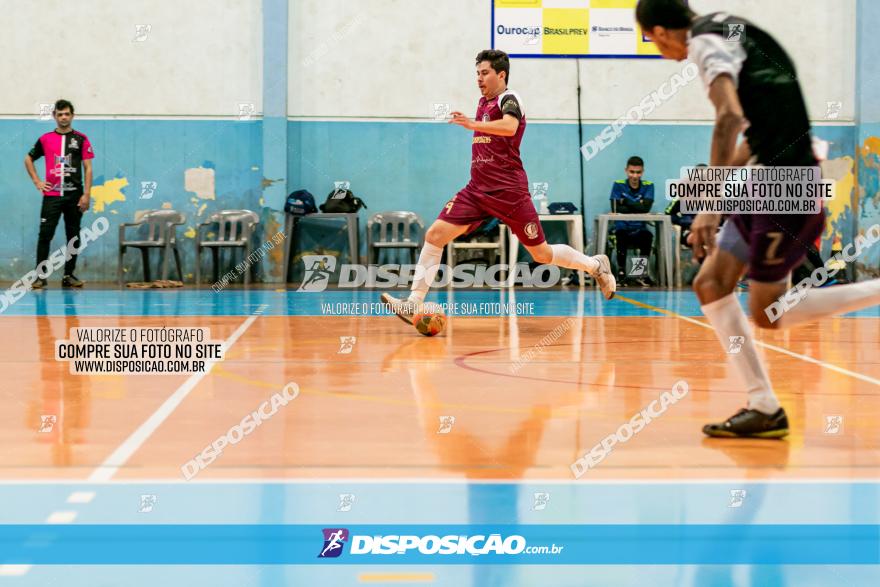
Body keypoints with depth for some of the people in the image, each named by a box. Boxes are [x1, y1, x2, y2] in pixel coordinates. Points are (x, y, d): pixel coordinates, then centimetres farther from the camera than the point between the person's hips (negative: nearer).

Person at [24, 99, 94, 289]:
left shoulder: (81, 139, 4)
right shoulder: (45, 139, 8)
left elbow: (88, 168, 1)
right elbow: (28, 159, 20)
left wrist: (86, 194, -7)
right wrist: (37, 181, 8)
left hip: (74, 195, 0)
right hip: (51, 195, 0)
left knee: (73, 236, 4)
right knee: (45, 235, -5)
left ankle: (69, 275, 13)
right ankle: (40, 276, -2)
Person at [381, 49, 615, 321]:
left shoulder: (509, 98, -9)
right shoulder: (483, 102, 16)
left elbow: (509, 127, -32)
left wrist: (474, 124, -44)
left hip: (509, 191, -7)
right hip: (477, 189, 7)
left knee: (541, 254, 1)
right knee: (434, 235, -10)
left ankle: (596, 265, 25)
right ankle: (413, 303, -11)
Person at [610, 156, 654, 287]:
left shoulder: (648, 186, 6)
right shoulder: (618, 185, 4)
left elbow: (646, 207, -11)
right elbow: (615, 208, -9)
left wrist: (626, 201, -10)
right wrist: (636, 207, -10)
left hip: (639, 228, 1)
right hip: (623, 228, -1)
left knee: (647, 236, -32)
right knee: (621, 236, -34)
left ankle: (641, 274, -19)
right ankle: (621, 272, -18)